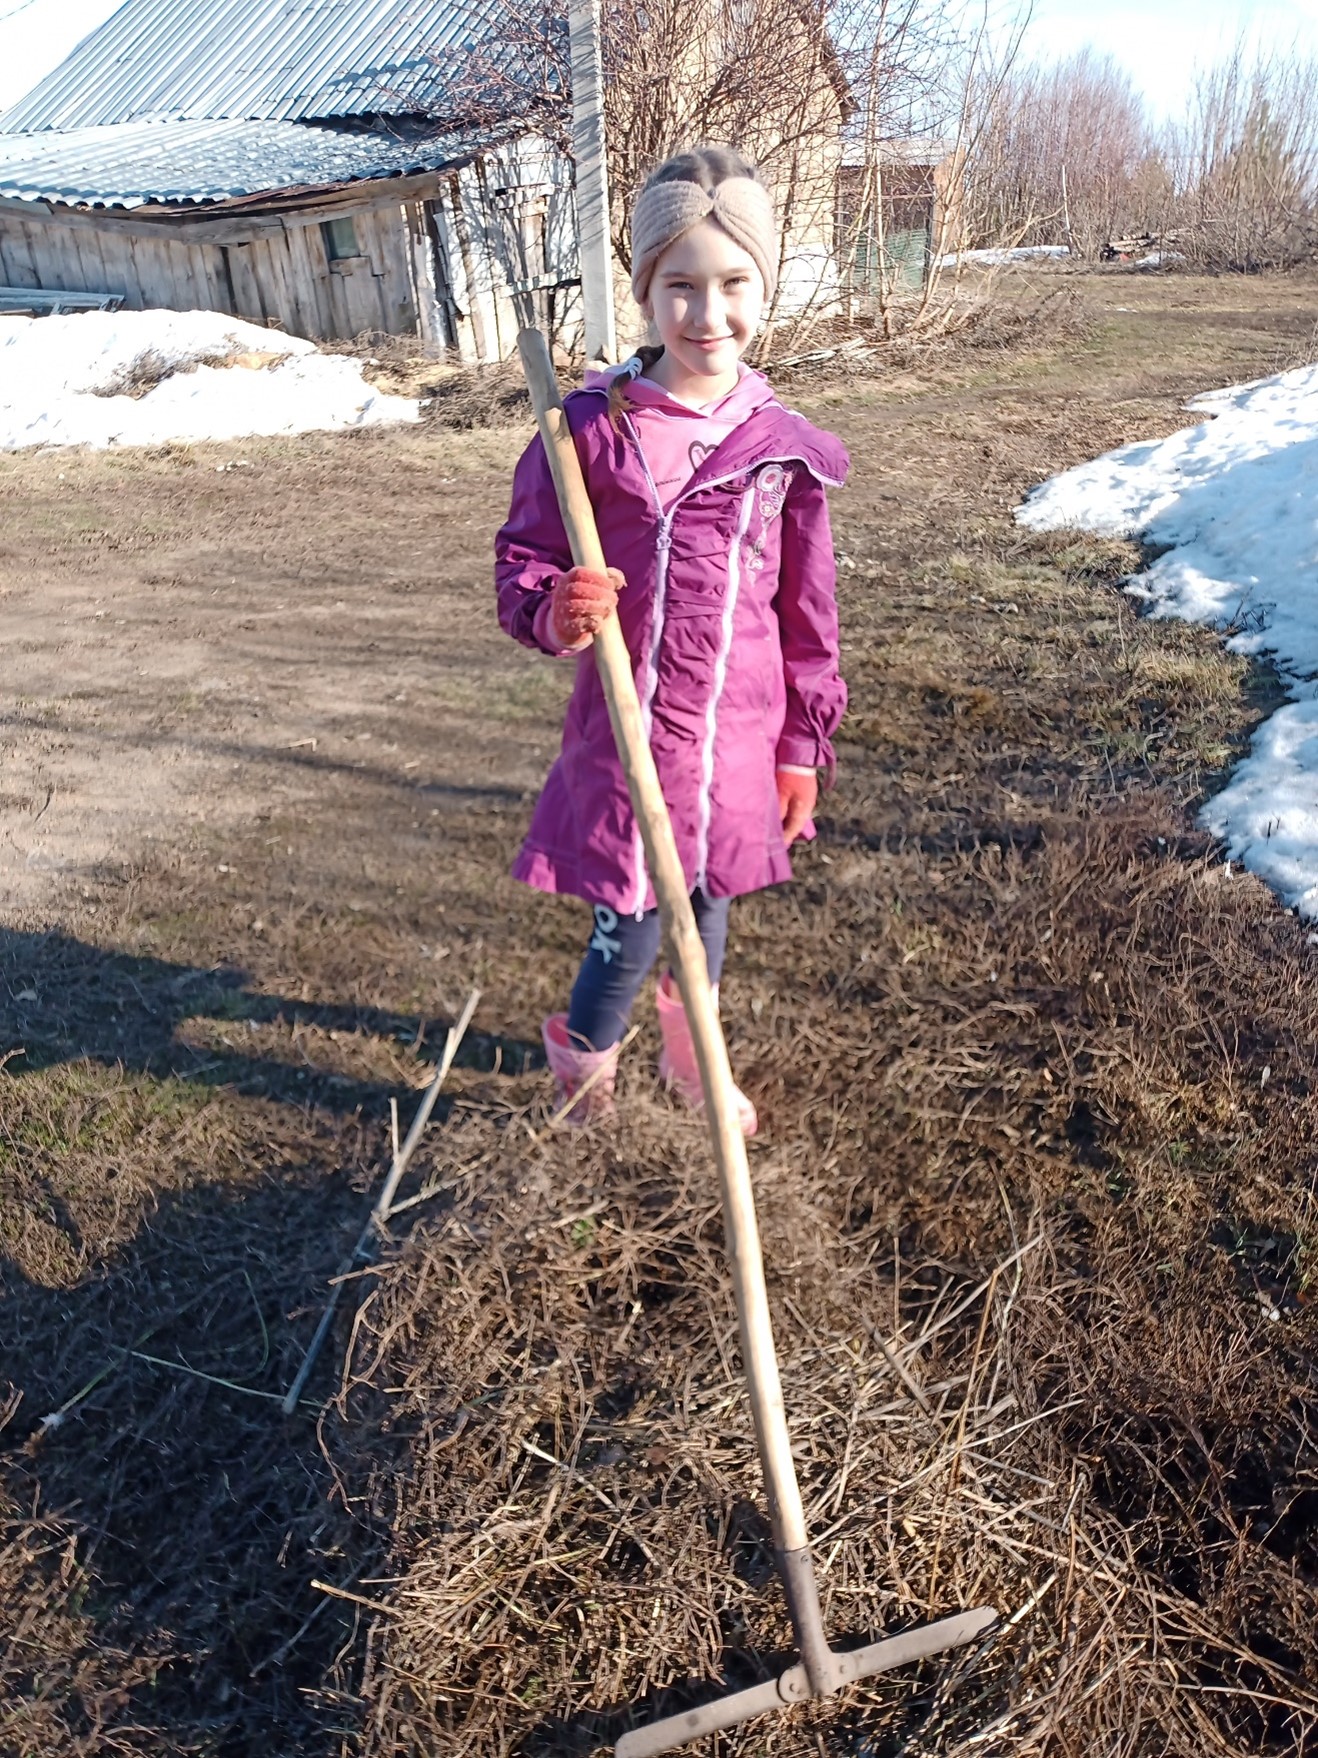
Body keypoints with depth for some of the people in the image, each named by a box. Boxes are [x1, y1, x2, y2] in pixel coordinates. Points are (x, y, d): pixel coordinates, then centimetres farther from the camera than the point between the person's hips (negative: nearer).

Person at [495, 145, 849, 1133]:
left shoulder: (784, 447, -1)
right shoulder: (590, 429, -9)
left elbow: (808, 613, 5)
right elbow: (522, 558, -3)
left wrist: (804, 745, 8)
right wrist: (552, 612, -27)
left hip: (738, 738, 3)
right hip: (626, 731, -3)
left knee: (709, 910, 19)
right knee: (629, 932, 1)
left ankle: (694, 1065, 48)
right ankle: (581, 1075, 35)